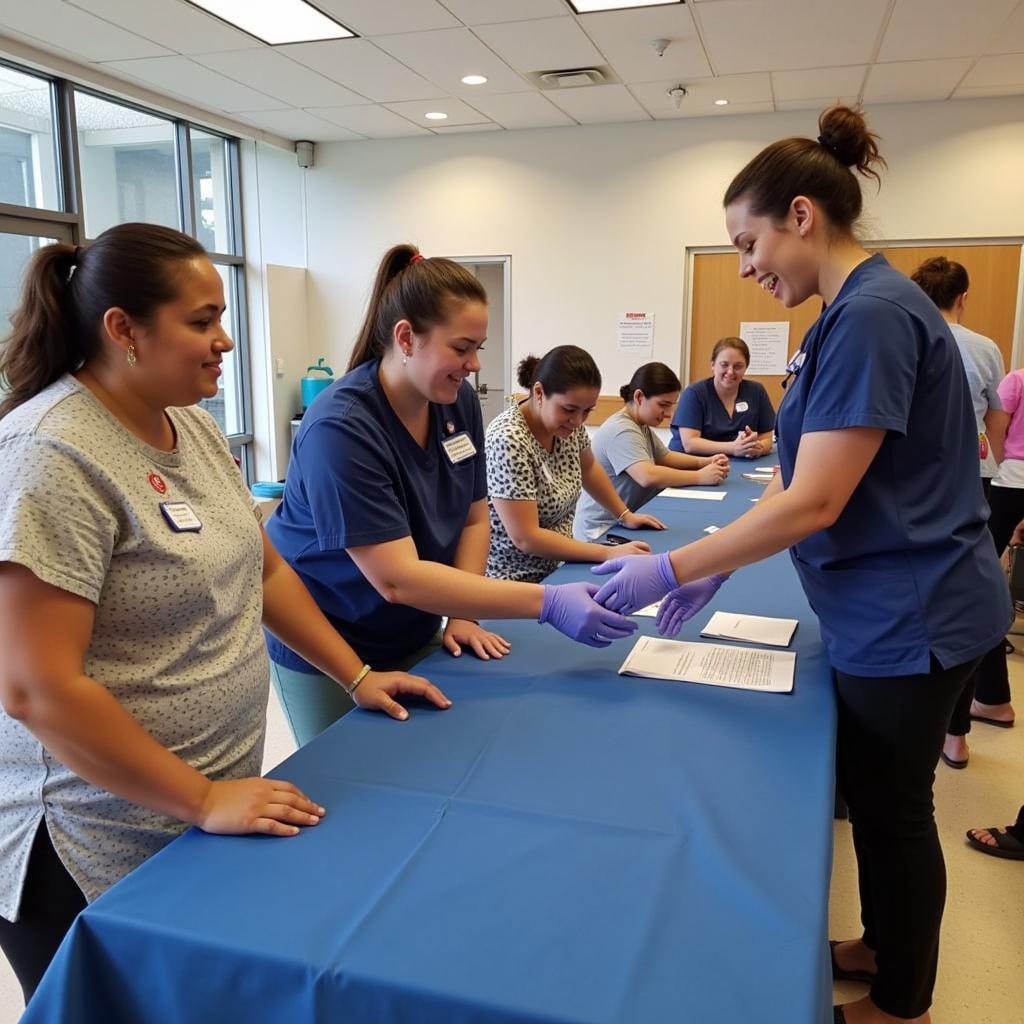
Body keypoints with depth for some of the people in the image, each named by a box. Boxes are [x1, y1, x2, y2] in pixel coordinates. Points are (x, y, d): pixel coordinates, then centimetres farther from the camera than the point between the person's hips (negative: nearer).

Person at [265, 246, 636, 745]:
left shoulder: (460, 402, -7)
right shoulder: (339, 428, -27)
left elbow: (474, 520, 2)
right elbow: (397, 579, -32)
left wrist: (463, 616, -12)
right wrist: (548, 602, -35)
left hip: (415, 636, 5)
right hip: (328, 650, -5)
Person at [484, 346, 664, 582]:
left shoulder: (569, 421, -3)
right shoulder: (509, 441, -25)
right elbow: (525, 538, -26)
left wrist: (625, 515, 15)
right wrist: (609, 553, -25)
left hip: (553, 569, 8)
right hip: (511, 583, -8)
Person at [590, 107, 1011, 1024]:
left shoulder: (873, 316, -23)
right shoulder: (857, 312, 9)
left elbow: (812, 503, -27)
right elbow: (801, 481, 10)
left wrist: (673, 570, -20)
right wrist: (718, 564, 4)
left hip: (909, 618, -9)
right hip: (887, 610, 9)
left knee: (893, 808, 10)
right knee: (874, 795, 23)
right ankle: (886, 947, 45)